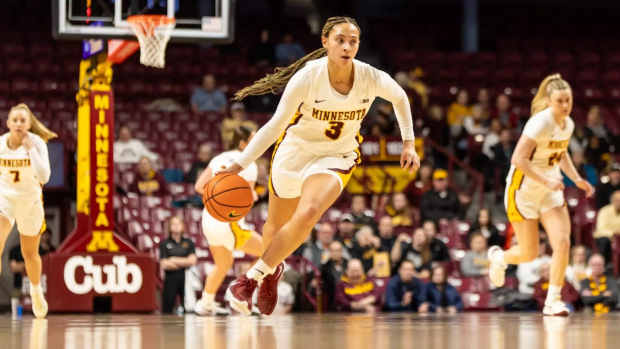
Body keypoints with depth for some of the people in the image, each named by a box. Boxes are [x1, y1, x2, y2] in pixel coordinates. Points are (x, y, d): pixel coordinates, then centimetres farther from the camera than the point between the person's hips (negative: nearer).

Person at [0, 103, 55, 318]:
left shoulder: (37, 143, -16)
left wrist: (31, 149, -31)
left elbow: (44, 177, -27)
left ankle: (36, 292, 44)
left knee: (30, 253, 17)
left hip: (30, 201, 0)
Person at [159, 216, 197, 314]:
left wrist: (174, 260, -6)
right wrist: (184, 262, -3)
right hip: (171, 279, -1)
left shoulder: (189, 243, 9)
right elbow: (164, 265, -5)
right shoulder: (164, 244, 5)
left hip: (185, 279, 1)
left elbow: (192, 261, -3)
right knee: (167, 309, -3)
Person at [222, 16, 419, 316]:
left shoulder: (372, 79, -19)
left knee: (308, 214, -28)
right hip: (294, 152, 0)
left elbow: (400, 98, 5)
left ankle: (253, 277, -12)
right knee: (276, 226, 17)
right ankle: (273, 269, 53)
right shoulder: (307, 78, -24)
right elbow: (276, 125, -16)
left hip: (337, 158, 0)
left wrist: (408, 143, 5)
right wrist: (240, 164, -20)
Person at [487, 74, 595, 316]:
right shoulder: (540, 123, -22)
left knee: (563, 243, -13)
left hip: (550, 191, 6)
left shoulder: (568, 124, 1)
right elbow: (519, 158, -25)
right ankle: (499, 257, 37)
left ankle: (553, 301, -3)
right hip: (524, 189, -6)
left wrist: (577, 179, 8)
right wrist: (546, 181, -29)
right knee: (529, 254, 2)